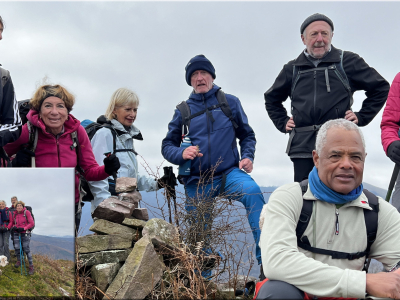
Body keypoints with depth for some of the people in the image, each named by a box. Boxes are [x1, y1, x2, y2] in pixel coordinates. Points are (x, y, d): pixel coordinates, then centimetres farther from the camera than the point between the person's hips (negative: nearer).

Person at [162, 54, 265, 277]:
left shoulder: (230, 102, 6)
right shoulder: (183, 110, 8)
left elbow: (247, 135, 12)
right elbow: (167, 146, 9)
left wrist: (247, 157, -7)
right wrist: (182, 154, -13)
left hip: (229, 173, -1)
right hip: (197, 182, 2)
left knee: (253, 191, -33)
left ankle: (266, 260, -33)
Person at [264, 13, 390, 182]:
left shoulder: (348, 61, 7)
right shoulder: (292, 69, 16)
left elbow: (380, 88, 12)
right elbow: (271, 98, 31)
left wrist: (361, 117, 5)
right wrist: (282, 122, 17)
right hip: (302, 147, 3)